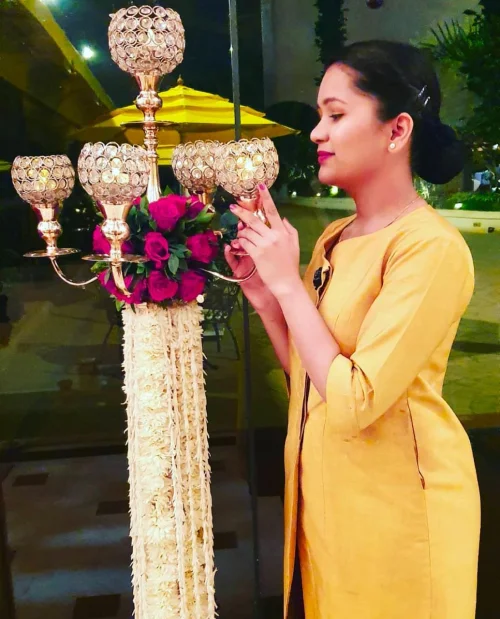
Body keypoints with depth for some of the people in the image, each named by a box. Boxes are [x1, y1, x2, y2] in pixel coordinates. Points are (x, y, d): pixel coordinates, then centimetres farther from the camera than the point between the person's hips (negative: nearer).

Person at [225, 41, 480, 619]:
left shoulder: (431, 245, -21)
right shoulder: (333, 239, 3)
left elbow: (354, 402, -27)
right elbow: (307, 375, 7)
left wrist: (287, 282, -21)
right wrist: (262, 293, -5)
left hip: (395, 500, -7)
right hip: (323, 490, 7)